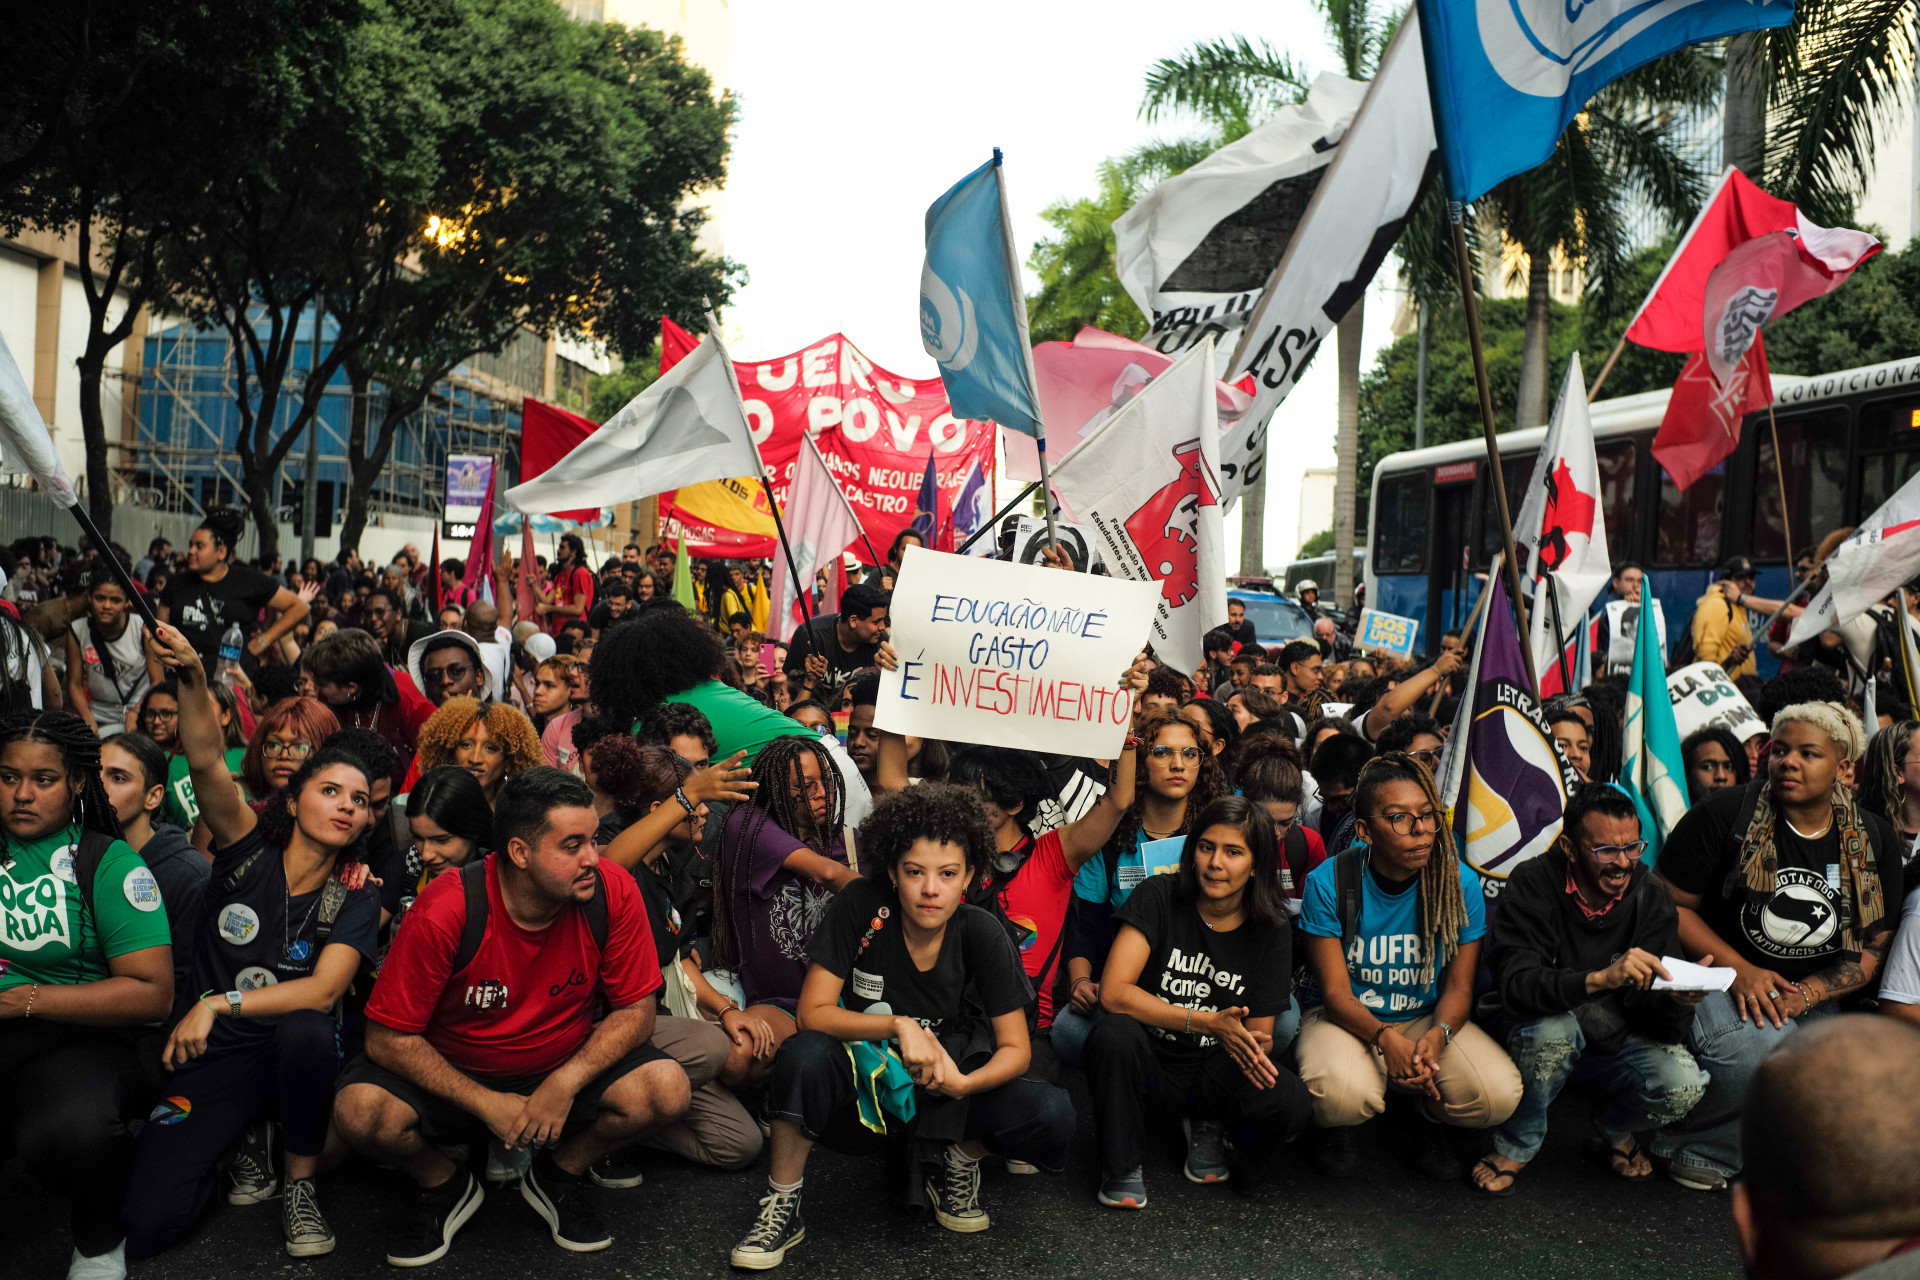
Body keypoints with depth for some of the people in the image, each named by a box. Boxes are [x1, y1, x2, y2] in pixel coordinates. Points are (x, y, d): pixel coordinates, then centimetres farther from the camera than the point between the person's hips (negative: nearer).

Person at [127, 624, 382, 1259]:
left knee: (306, 1030, -38)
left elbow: (324, 990, -16)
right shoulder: (250, 851, -3)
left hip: (295, 1053, 0)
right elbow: (208, 762, -19)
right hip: (212, 1059, 0)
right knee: (145, 1224, -16)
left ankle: (301, 1182, -11)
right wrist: (192, 679, -34)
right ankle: (249, 1131, 15)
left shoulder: (354, 897, -3)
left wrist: (219, 1003, -21)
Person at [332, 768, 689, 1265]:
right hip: (453, 1075, -1)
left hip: (566, 1069, 2)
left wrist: (565, 1083, -25)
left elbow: (635, 1011, -11)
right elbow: (388, 1037, -18)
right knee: (361, 1112, -30)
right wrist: (489, 1104, -23)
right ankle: (444, 1187, 6)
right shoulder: (445, 911, -26)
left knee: (667, 1089, -24)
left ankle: (556, 1176, 7)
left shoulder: (612, 894, -20)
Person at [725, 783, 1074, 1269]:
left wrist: (963, 1083, -28)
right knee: (805, 1054, -34)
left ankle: (959, 1158, 7)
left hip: (937, 1096, 1)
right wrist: (899, 1025, -28)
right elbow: (813, 1013, -16)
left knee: (1051, 1115, -24)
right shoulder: (862, 906, -16)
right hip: (859, 1096, -1)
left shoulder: (982, 934, -13)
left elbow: (1015, 1048, -8)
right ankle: (781, 1210, -13)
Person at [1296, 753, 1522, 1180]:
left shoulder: (1459, 882, -10)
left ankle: (1432, 1121, 12)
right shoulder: (1329, 881, -16)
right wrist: (1386, 1038, -34)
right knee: (1340, 1094, -35)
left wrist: (1437, 1036, -28)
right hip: (1348, 1018, -2)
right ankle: (1338, 1128, 6)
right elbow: (1335, 992, -14)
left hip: (1430, 1019, 3)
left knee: (1499, 1095, -25)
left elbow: (1459, 987, -5)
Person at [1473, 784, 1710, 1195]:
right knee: (1553, 1029, -36)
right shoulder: (1532, 884, -20)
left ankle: (1616, 1130, 13)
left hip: (1613, 1037, 3)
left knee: (1683, 1087, -25)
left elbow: (1651, 1015, -14)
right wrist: (1601, 977, -47)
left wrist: (1677, 999, -38)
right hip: (1535, 1029, -3)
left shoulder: (1651, 898, -10)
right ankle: (1516, 1146, -8)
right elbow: (1515, 986, -32)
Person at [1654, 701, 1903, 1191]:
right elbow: (1671, 905, -6)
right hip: (1718, 980, -5)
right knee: (1761, 1053, -34)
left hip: (1815, 999, 5)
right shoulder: (1723, 816, -9)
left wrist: (1807, 991, -11)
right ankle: (1680, 1137, -5)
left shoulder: (1873, 839, 3)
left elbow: (1877, 948, 6)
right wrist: (1740, 970, -17)